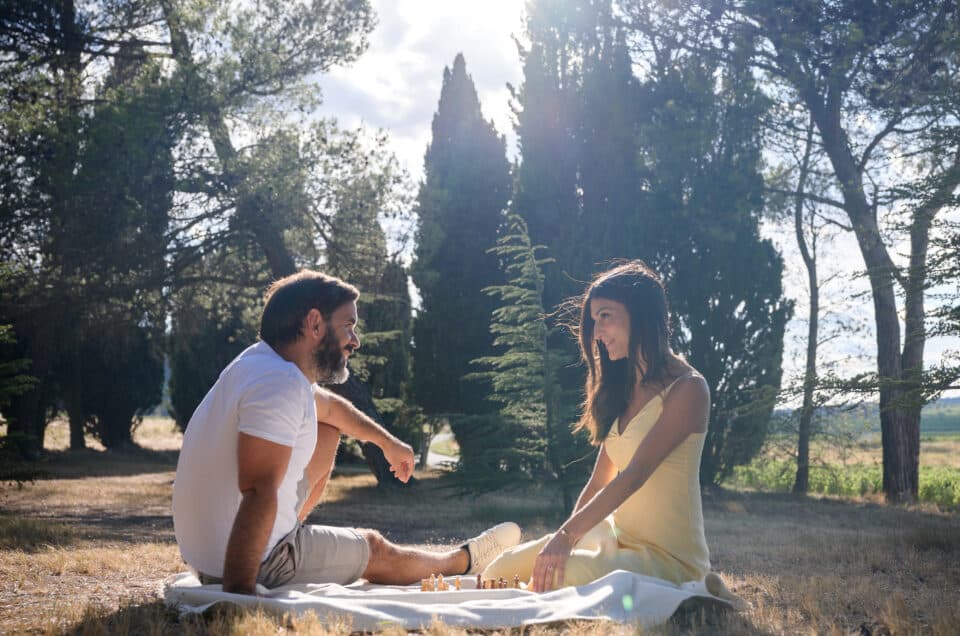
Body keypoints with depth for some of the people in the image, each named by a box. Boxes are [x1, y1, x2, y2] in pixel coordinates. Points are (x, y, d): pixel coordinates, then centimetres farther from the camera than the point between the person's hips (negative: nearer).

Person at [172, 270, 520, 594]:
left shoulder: (261, 363, 6)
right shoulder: (280, 385, -26)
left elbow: (330, 406, 25)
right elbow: (259, 494, -35)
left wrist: (387, 441, 37)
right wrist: (239, 591, -32)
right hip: (254, 564, -9)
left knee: (326, 434, 19)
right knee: (376, 551, 14)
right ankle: (463, 561, 40)